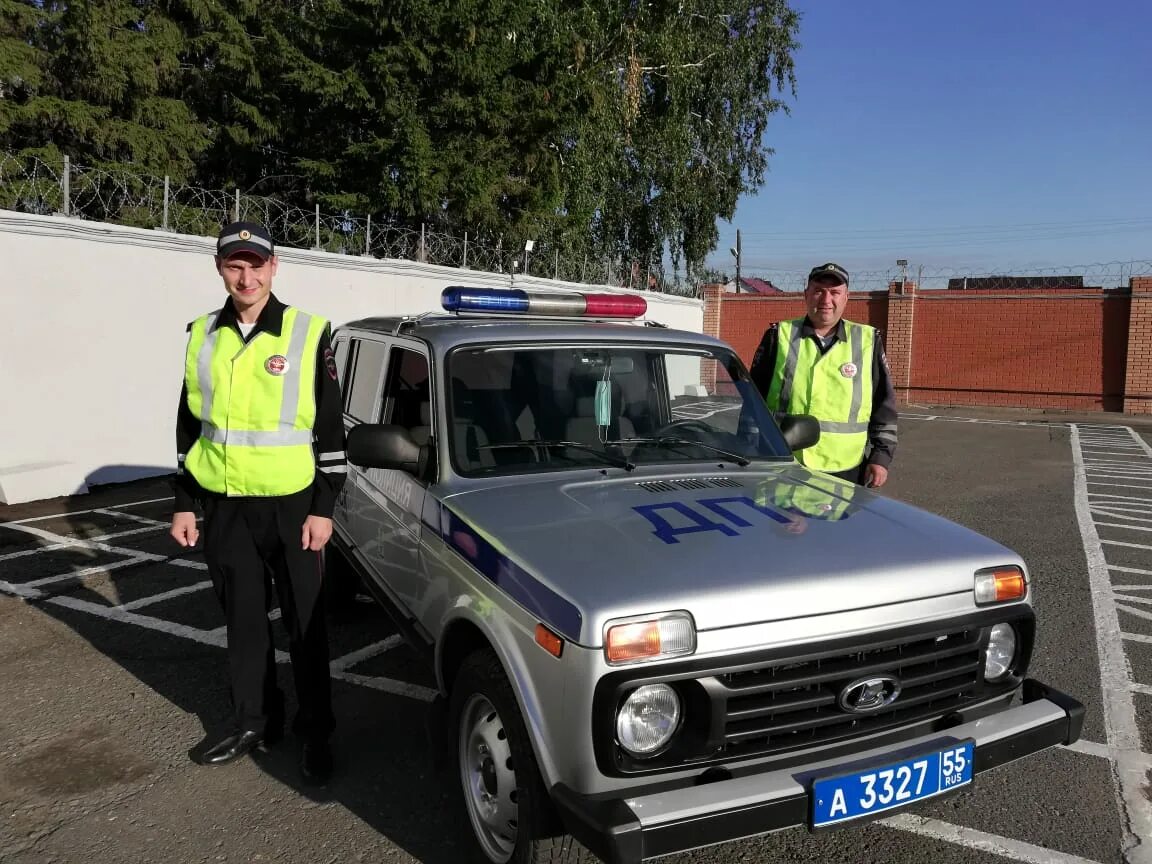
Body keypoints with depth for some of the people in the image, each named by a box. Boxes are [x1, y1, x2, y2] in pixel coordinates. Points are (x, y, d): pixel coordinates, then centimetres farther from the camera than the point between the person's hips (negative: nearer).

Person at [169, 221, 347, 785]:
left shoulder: (308, 334, -7)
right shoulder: (203, 336, 6)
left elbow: (331, 428, -5)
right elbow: (189, 424, 12)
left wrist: (324, 507, -8)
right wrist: (184, 501, 10)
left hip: (290, 504, -4)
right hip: (224, 507, 4)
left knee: (304, 624, 6)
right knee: (244, 621, 15)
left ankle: (315, 734, 21)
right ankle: (253, 723, 31)